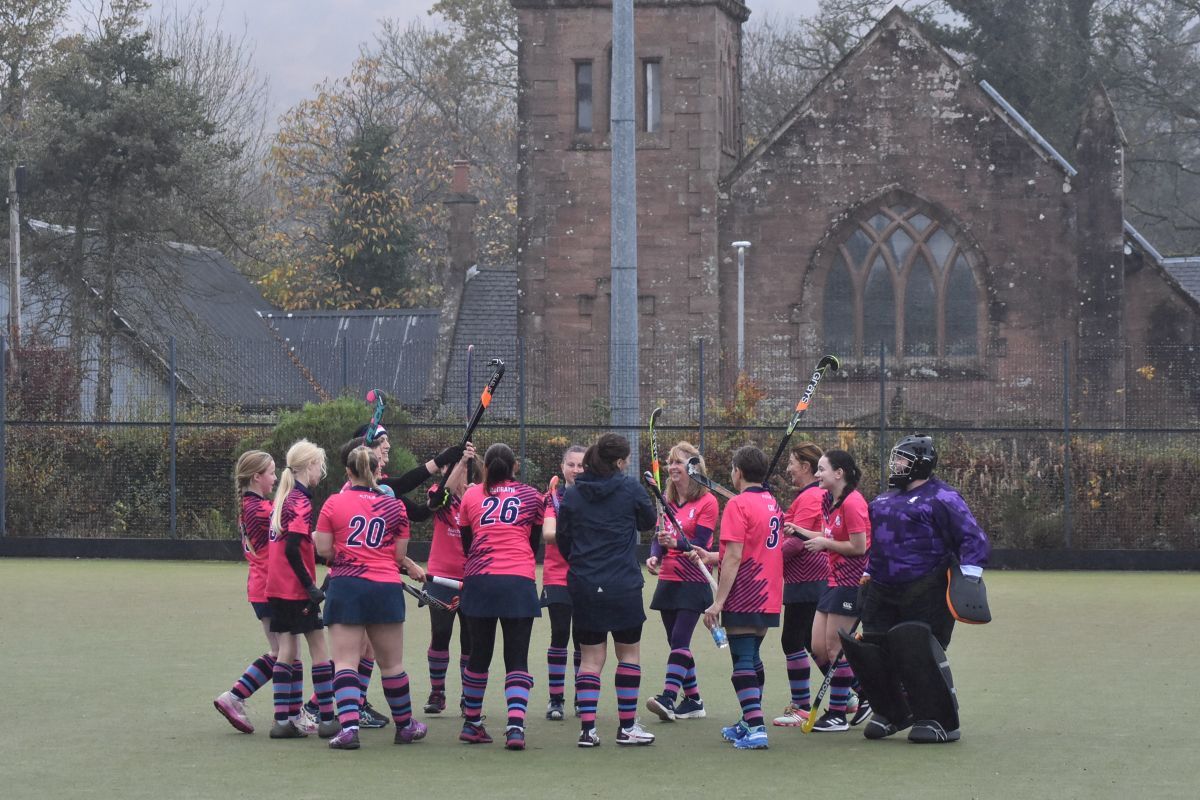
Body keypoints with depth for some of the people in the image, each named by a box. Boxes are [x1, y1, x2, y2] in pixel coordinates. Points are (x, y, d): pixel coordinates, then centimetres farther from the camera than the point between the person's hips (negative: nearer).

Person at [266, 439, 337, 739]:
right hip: (297, 589, -8)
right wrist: (311, 586, -19)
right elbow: (292, 549, -22)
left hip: (277, 588, 8)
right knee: (319, 649, -1)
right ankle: (328, 720, 2)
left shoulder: (284, 497, 12)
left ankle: (284, 719, 8)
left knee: (288, 650, 10)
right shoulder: (301, 501, -14)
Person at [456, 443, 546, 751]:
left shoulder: (471, 496, 10)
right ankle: (515, 726, -19)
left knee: (479, 654, 14)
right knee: (517, 659, -2)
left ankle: (472, 724, 24)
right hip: (519, 583, -1)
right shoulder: (532, 497, 9)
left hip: (479, 582, 1)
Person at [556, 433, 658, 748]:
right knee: (629, 652, 11)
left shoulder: (572, 495, 1)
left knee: (590, 658, 8)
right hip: (623, 586, -3)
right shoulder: (630, 489, -8)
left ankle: (587, 727, 1)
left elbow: (562, 541, 7)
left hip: (582, 587, 3)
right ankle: (627, 726, 12)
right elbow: (648, 521, 9)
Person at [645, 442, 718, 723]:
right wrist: (654, 556, -10)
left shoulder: (707, 502, -8)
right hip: (668, 581, 7)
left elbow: (700, 544, -13)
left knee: (679, 639, -16)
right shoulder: (667, 500, 11)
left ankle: (669, 697, -24)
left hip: (693, 583, -7)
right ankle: (692, 700, 17)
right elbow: (659, 535, 11)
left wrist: (677, 543, -32)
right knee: (677, 643, 9)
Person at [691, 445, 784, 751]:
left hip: (744, 598, -8)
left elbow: (734, 558, -19)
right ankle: (749, 723, 28)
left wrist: (718, 602, -17)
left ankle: (756, 729, -13)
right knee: (752, 658, 19)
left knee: (743, 662, -6)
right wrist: (711, 557, 23)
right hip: (768, 598, 8)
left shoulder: (738, 504, -14)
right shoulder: (773, 504, 11)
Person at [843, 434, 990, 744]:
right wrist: (869, 573, 25)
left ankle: (941, 721, -2)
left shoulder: (941, 498, -8)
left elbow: (974, 539, -12)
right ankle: (892, 713, 23)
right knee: (872, 649, 4)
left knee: (920, 651, -13)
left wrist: (967, 578, -20)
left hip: (926, 595, -8)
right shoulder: (886, 499, 18)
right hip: (883, 593, 8)